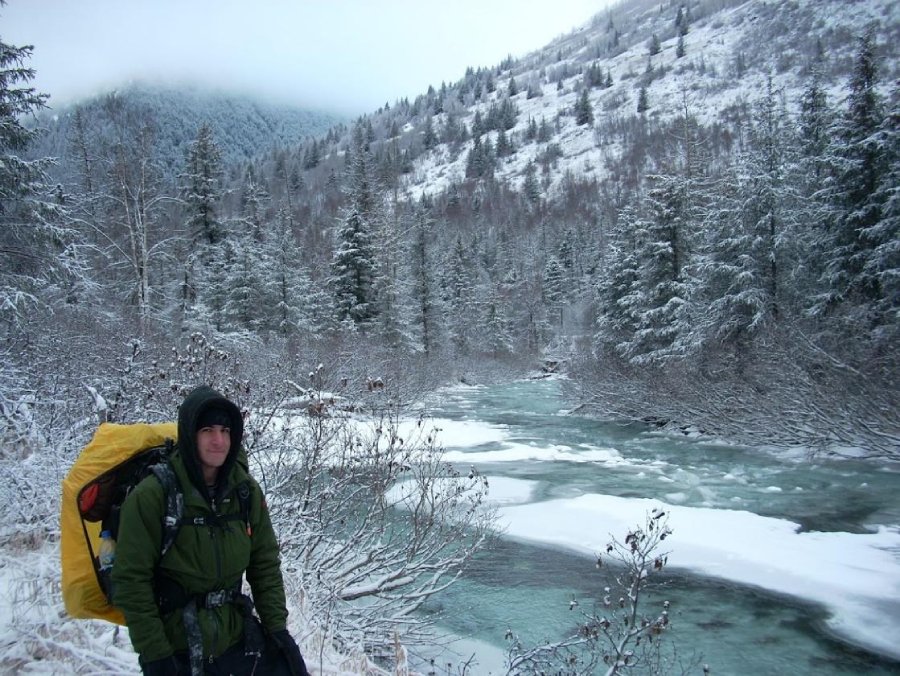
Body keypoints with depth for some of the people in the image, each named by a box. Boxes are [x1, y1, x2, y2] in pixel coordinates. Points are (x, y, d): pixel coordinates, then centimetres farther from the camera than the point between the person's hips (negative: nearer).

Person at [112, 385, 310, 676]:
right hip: (175, 647, -4)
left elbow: (265, 564, 5)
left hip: (236, 633, 4)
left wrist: (276, 625, 2)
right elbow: (131, 580, -13)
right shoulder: (151, 496, -16)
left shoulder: (246, 491, -3)